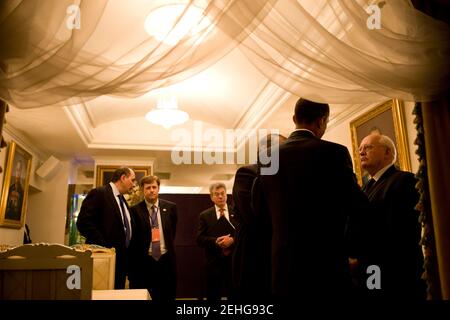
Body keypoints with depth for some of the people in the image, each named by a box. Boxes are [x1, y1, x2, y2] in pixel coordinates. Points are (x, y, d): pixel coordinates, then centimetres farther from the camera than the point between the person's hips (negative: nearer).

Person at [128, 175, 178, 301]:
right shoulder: (135, 210, -5)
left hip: (166, 260, 2)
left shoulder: (170, 207, 2)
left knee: (168, 296, 11)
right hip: (144, 261, -2)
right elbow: (132, 237, 1)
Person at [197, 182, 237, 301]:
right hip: (213, 262, 0)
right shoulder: (204, 215, 6)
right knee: (212, 296, 8)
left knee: (234, 295, 7)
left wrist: (232, 240, -18)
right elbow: (200, 239, -1)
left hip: (234, 260, 0)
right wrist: (215, 241, -16)